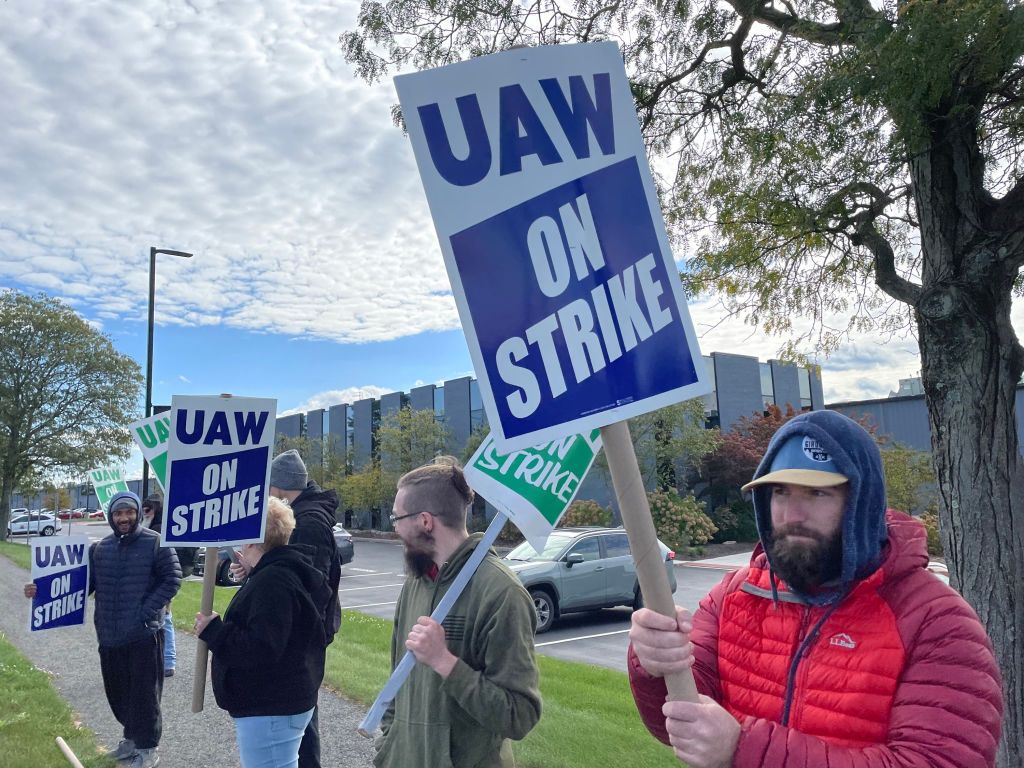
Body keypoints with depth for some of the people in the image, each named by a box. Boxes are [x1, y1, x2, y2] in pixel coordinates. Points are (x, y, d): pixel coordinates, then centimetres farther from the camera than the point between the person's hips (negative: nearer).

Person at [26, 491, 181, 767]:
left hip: (144, 635, -5)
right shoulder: (99, 548, 9)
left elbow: (172, 579, -10)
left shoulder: (156, 543, -8)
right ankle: (132, 736, 35)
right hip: (109, 636, 6)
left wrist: (147, 612, -16)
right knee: (118, 692, 16)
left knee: (144, 692, 1)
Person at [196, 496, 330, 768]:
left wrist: (213, 631, -18)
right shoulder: (282, 571, 12)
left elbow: (261, 649, -29)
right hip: (279, 702, 11)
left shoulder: (272, 581, -22)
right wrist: (251, 574, 23)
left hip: (269, 711, -11)